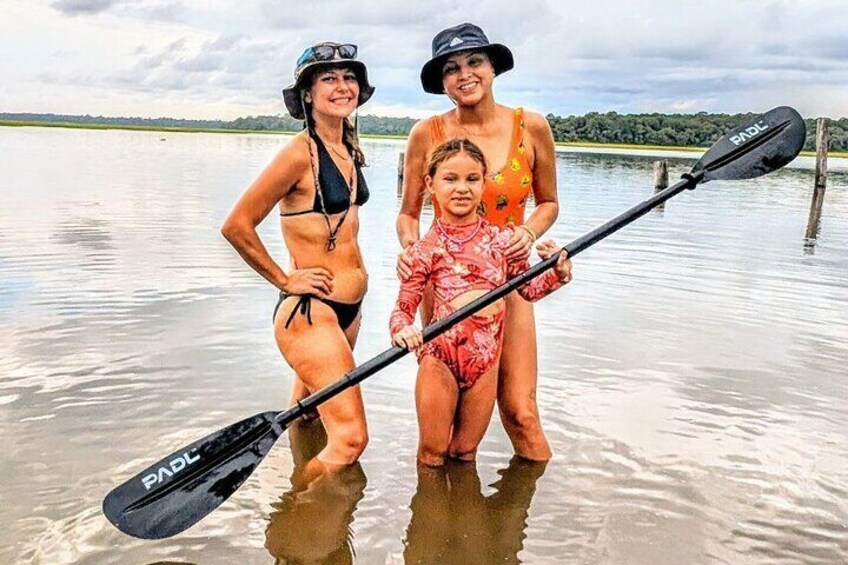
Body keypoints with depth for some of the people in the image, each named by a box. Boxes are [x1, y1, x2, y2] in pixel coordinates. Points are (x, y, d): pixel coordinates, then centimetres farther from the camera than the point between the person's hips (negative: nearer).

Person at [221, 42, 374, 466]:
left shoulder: (349, 148, 10)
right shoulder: (301, 153, -16)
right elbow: (236, 226, -17)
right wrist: (284, 280, -9)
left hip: (348, 308, 9)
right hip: (308, 309, -8)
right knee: (351, 436, -12)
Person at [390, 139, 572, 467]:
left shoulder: (502, 239, 1)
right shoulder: (426, 248, -6)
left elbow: (526, 288, 14)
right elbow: (403, 307, -6)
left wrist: (558, 273, -5)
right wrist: (403, 330, -28)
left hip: (487, 359, 3)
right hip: (440, 356, -2)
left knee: (465, 453, 19)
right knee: (431, 455, 12)